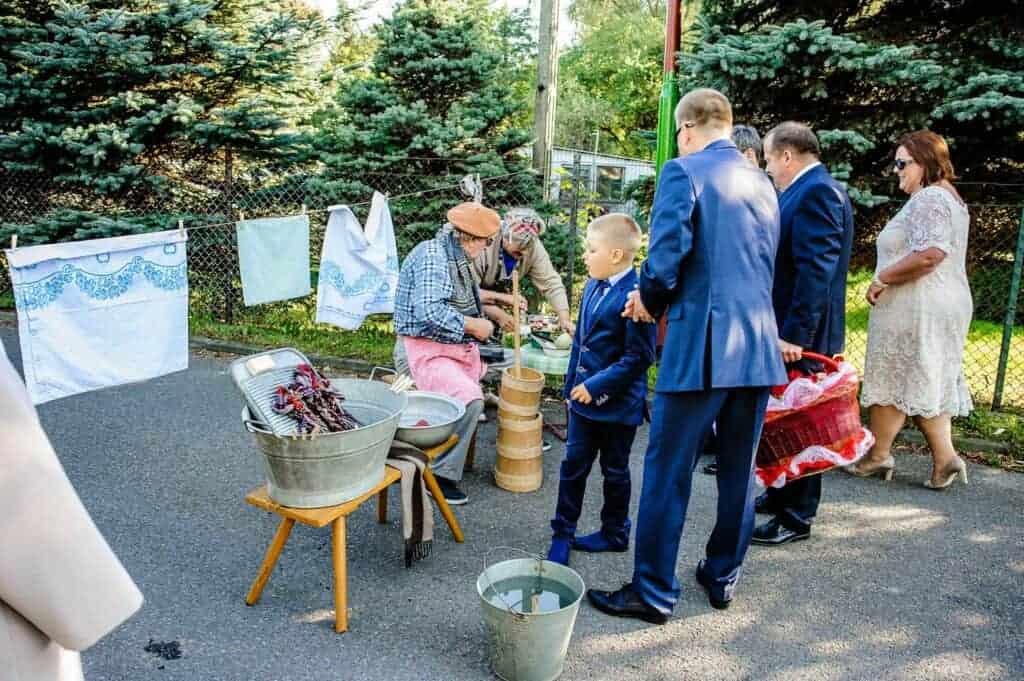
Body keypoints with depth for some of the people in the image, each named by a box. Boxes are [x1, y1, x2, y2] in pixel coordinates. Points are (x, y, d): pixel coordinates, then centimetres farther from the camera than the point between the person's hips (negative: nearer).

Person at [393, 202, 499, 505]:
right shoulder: (432, 255, -18)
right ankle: (441, 474, -16)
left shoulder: (456, 257, 12)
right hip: (427, 351, -10)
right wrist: (474, 326, -19)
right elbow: (429, 312, -29)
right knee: (470, 399, -29)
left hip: (458, 347, 10)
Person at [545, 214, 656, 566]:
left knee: (614, 470, 13)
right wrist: (572, 385, 14)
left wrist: (596, 386, -22)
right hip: (584, 397, 7)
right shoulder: (593, 286, 3)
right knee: (573, 465, 12)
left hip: (617, 403, -7)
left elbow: (639, 357, -23)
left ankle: (615, 533, 32)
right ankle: (562, 534, 24)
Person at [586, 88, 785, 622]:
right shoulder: (763, 183, 15)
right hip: (759, 346, 7)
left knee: (668, 470, 3)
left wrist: (649, 301, 5)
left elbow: (666, 256, -16)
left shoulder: (684, 173, -6)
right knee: (739, 469, 16)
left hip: (701, 345, -7)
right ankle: (723, 578, 30)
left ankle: (653, 591, 12)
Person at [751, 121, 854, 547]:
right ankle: (783, 494, 34)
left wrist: (795, 334, -26)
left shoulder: (816, 192, -17)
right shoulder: (806, 192, 13)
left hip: (802, 335, -10)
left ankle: (796, 518, 11)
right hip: (789, 328, 10)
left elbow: (816, 270, -25)